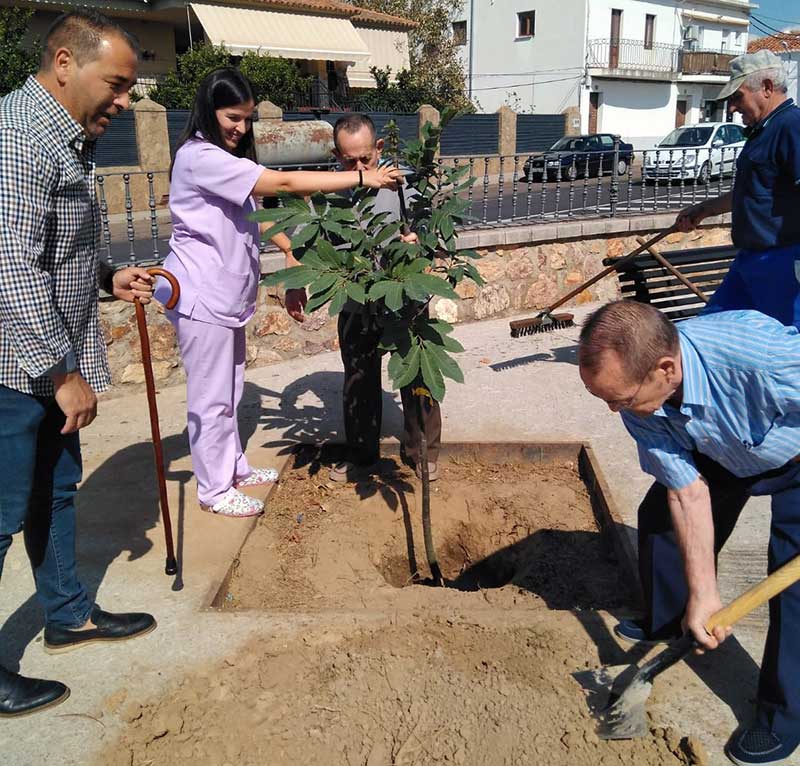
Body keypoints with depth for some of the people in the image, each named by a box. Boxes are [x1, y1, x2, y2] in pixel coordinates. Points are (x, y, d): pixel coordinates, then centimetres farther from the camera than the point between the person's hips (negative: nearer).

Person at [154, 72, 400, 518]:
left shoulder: (227, 158, 14)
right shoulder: (199, 156, -20)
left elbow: (254, 210, 19)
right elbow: (283, 183, -26)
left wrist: (289, 250, 3)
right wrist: (361, 178, -25)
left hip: (229, 292, 10)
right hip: (202, 295, -10)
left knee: (230, 389, 18)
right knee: (211, 396, 0)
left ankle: (234, 467, 32)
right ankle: (214, 489, 13)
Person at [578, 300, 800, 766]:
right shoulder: (639, 400, -27)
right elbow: (687, 493, -20)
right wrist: (704, 594, -22)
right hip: (724, 450, 5)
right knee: (659, 517, 10)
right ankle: (667, 623, 37)